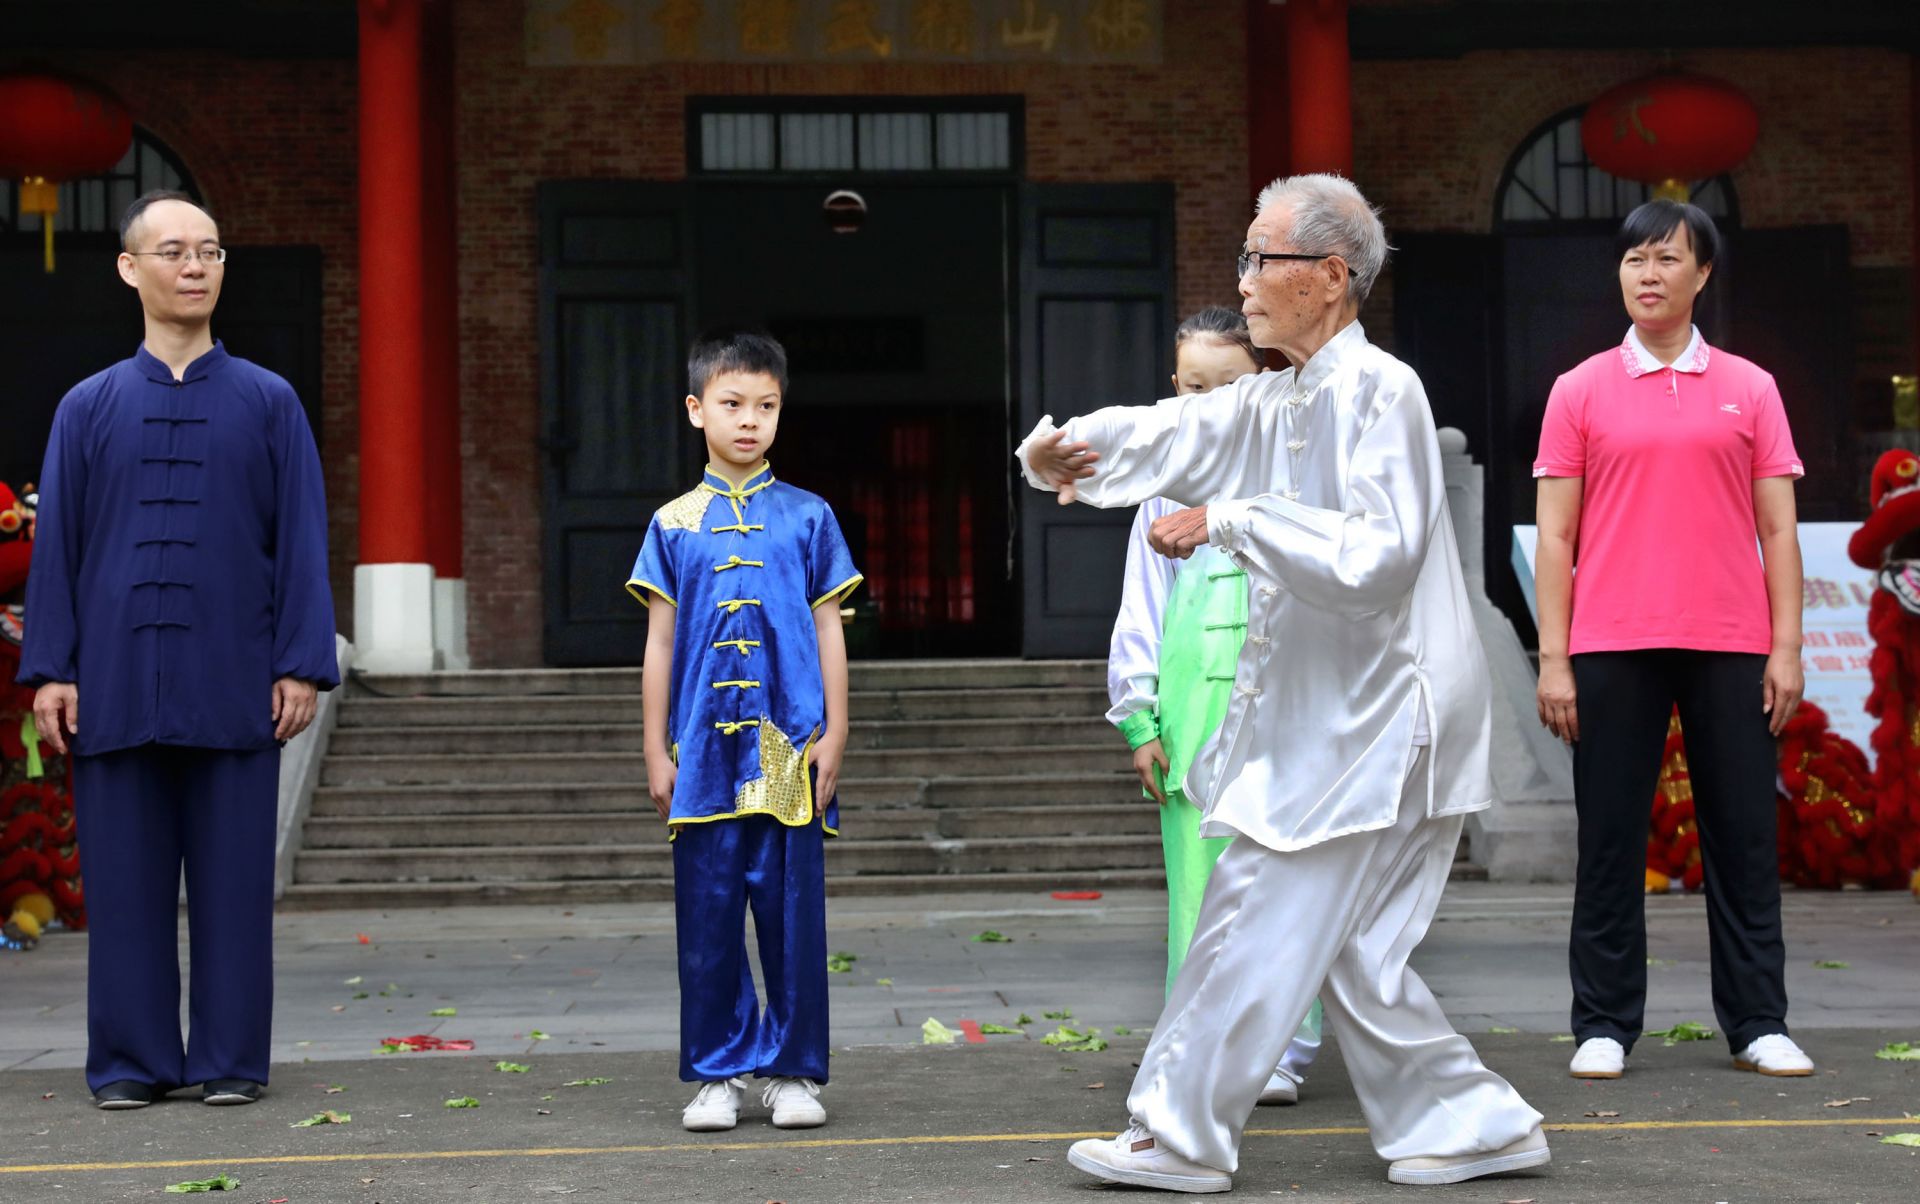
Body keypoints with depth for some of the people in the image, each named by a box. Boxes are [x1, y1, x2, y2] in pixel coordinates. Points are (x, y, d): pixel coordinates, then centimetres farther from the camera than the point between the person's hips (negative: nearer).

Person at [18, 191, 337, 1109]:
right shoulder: (88, 408, 8)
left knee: (233, 881, 3)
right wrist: (51, 670, 1)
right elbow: (56, 544, 8)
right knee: (126, 882, 5)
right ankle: (132, 1060, 14)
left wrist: (302, 664, -3)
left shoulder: (269, 403, 6)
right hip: (117, 687, 1)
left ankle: (230, 1060, 12)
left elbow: (302, 543, 4)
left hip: (233, 689, -1)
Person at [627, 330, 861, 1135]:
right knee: (708, 918, 4)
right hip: (705, 748, 1)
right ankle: (716, 1073, 14)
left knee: (793, 914, 2)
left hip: (788, 748, -1)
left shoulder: (807, 518, 6)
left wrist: (833, 735, 1)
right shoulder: (674, 525, 7)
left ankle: (794, 1070, 12)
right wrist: (656, 750, 5)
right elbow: (660, 641, 8)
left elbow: (828, 632, 7)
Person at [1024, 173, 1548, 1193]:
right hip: (1323, 717, 9)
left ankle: (1180, 1136, 5)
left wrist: (1231, 520, -23)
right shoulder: (1271, 402, 15)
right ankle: (1469, 1122, 20)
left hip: (1374, 716, -9)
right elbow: (1167, 437, 5)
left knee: (1257, 920, -4)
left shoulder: (1380, 390, -15)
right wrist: (1065, 448, -15)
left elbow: (1379, 556, -25)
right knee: (1348, 946, 12)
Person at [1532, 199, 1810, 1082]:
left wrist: (1786, 647, -1)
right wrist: (1552, 658, -2)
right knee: (1610, 840, 3)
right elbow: (1556, 534, 5)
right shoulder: (1580, 392, 6)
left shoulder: (1749, 390, 8)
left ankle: (1759, 1024, 12)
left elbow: (1777, 529, 7)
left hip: (1730, 646, 1)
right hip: (1612, 648, 0)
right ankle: (1604, 1027, 9)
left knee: (1743, 836, 4)